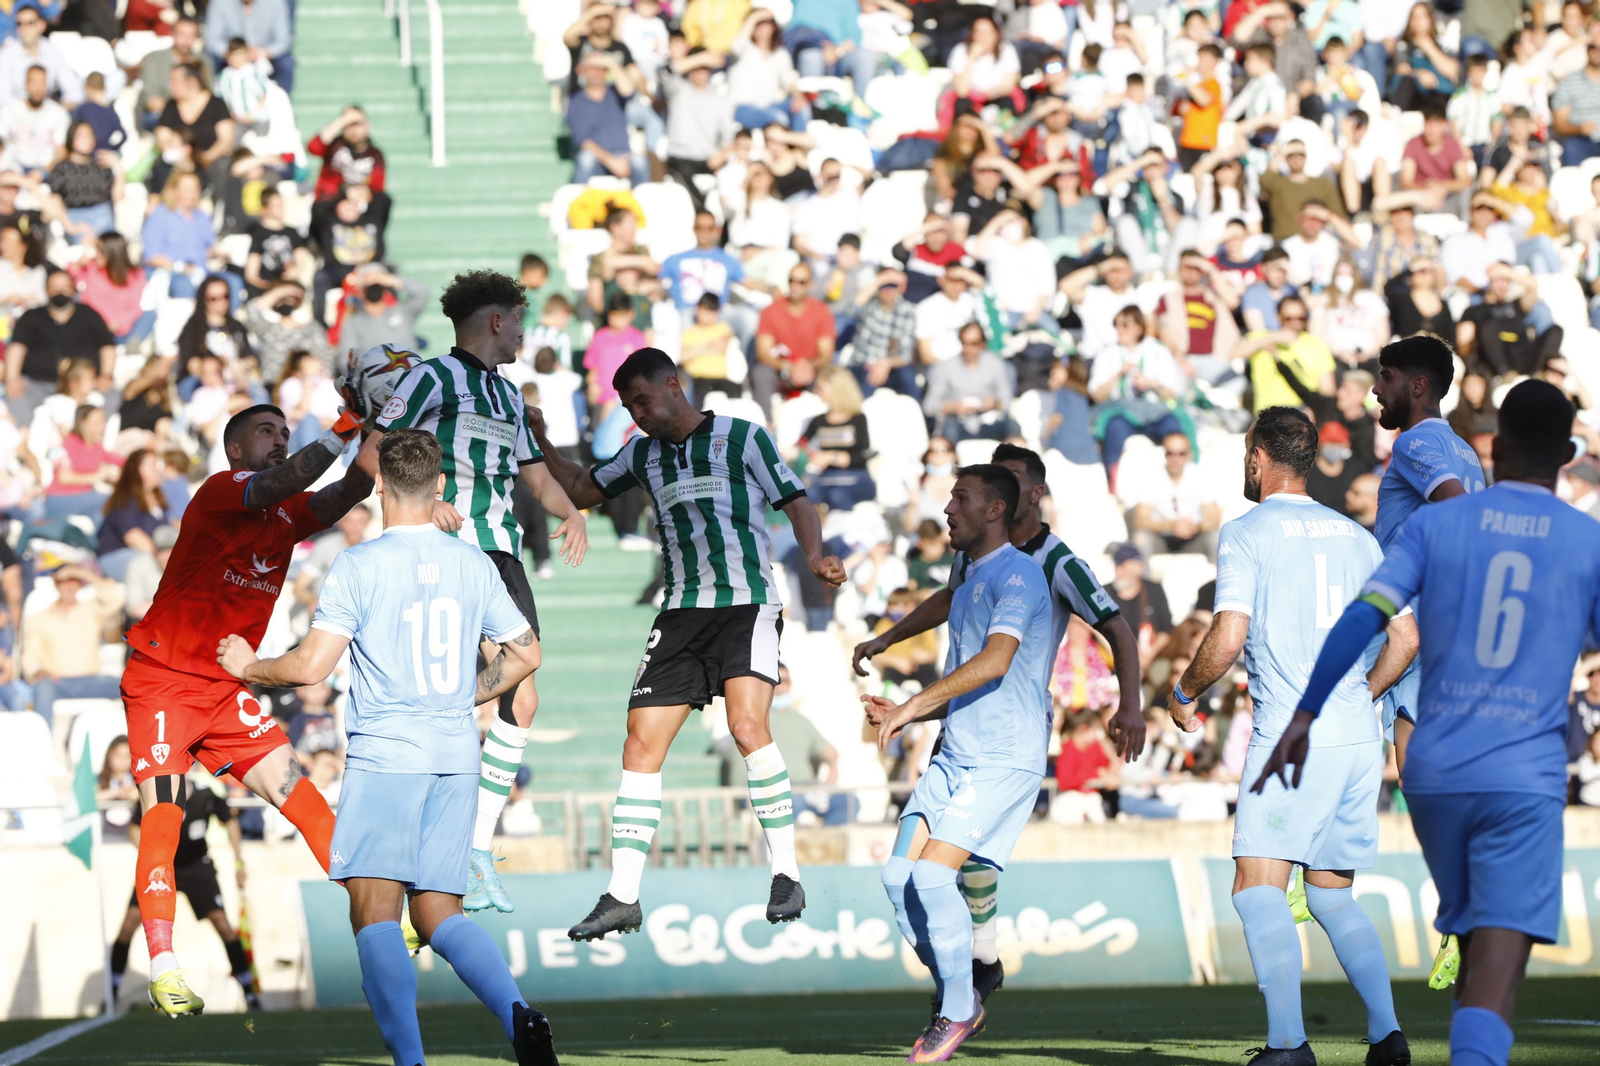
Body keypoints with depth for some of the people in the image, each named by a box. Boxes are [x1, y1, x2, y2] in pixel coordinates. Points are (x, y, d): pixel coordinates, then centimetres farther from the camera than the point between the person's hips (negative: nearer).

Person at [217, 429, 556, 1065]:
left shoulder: (359, 566, -7)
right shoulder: (473, 564, 8)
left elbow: (310, 666, -11)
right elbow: (525, 653, 15)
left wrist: (248, 668, 8)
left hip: (385, 755, -5)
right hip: (456, 756, 5)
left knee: (375, 914, -5)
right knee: (439, 915, 9)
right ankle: (517, 1015, -15)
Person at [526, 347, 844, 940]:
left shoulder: (742, 438, 3)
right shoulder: (642, 455, 18)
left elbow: (795, 502, 1)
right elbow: (581, 492, 31)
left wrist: (814, 556, -17)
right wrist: (539, 440, 17)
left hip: (748, 606, -6)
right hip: (681, 613, 6)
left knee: (747, 725, -25)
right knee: (641, 745, -2)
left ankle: (786, 876, -16)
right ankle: (622, 897, 2)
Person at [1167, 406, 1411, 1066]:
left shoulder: (1246, 534, -3)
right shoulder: (1353, 536, 15)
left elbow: (1227, 640, -13)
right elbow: (1405, 637, 16)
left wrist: (1183, 694, 5)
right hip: (1358, 739, 7)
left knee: (1258, 889, -10)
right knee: (1332, 895, 17)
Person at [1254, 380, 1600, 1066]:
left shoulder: (1436, 524, 5)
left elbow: (1362, 619, -5)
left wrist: (1304, 716, -3)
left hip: (1435, 774, 3)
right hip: (1527, 778, -3)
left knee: (1472, 945, 21)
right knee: (1499, 960, -13)